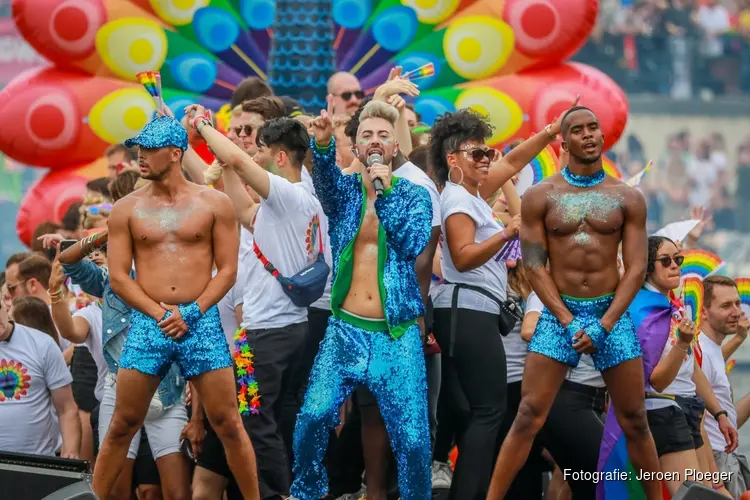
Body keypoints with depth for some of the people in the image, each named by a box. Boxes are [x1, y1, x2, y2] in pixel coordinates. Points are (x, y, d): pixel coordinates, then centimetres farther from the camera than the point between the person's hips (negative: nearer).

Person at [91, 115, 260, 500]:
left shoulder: (214, 204, 3)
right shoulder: (127, 209, 6)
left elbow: (227, 269, 3)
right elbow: (118, 277, 4)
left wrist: (191, 313, -10)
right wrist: (160, 313, -8)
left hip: (201, 321, -1)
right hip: (147, 324, 1)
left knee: (228, 424, -1)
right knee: (122, 426, 2)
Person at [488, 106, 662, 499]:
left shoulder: (628, 199, 3)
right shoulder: (540, 197, 0)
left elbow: (636, 269, -1)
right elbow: (534, 267, -3)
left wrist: (604, 325, -12)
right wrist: (568, 322, -13)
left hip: (612, 313, 1)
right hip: (559, 312, -1)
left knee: (634, 422, 5)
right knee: (528, 418, -8)